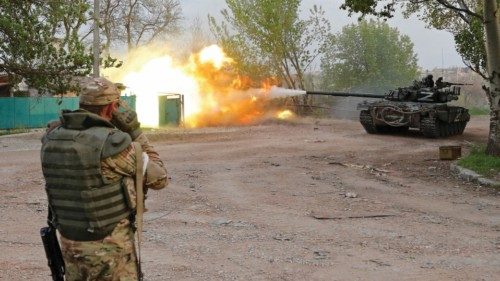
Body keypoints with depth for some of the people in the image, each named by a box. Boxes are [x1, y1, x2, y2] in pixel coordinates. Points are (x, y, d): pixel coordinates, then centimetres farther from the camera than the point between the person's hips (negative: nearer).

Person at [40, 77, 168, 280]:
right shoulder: (112, 143, -20)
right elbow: (159, 179, -9)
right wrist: (135, 133, -5)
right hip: (109, 245, -6)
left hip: (69, 241, 6)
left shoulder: (51, 139, -3)